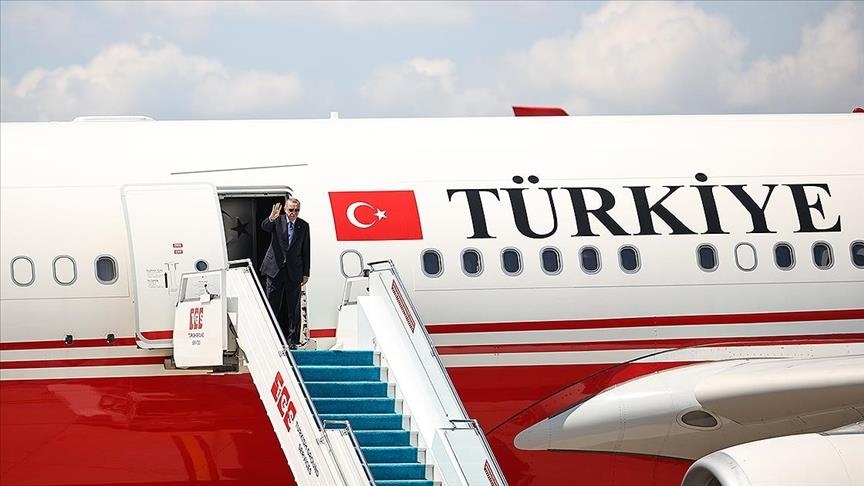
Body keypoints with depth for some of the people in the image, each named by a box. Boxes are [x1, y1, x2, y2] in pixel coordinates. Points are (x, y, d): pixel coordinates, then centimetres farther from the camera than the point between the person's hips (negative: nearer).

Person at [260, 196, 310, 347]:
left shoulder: (303, 226, 4)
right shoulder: (277, 221, 0)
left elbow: (306, 251, 7)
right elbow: (264, 227, -21)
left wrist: (306, 273, 5)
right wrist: (271, 218, -43)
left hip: (294, 272, 1)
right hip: (275, 269, -1)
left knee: (293, 308, 2)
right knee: (272, 306, 4)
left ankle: (292, 340, 7)